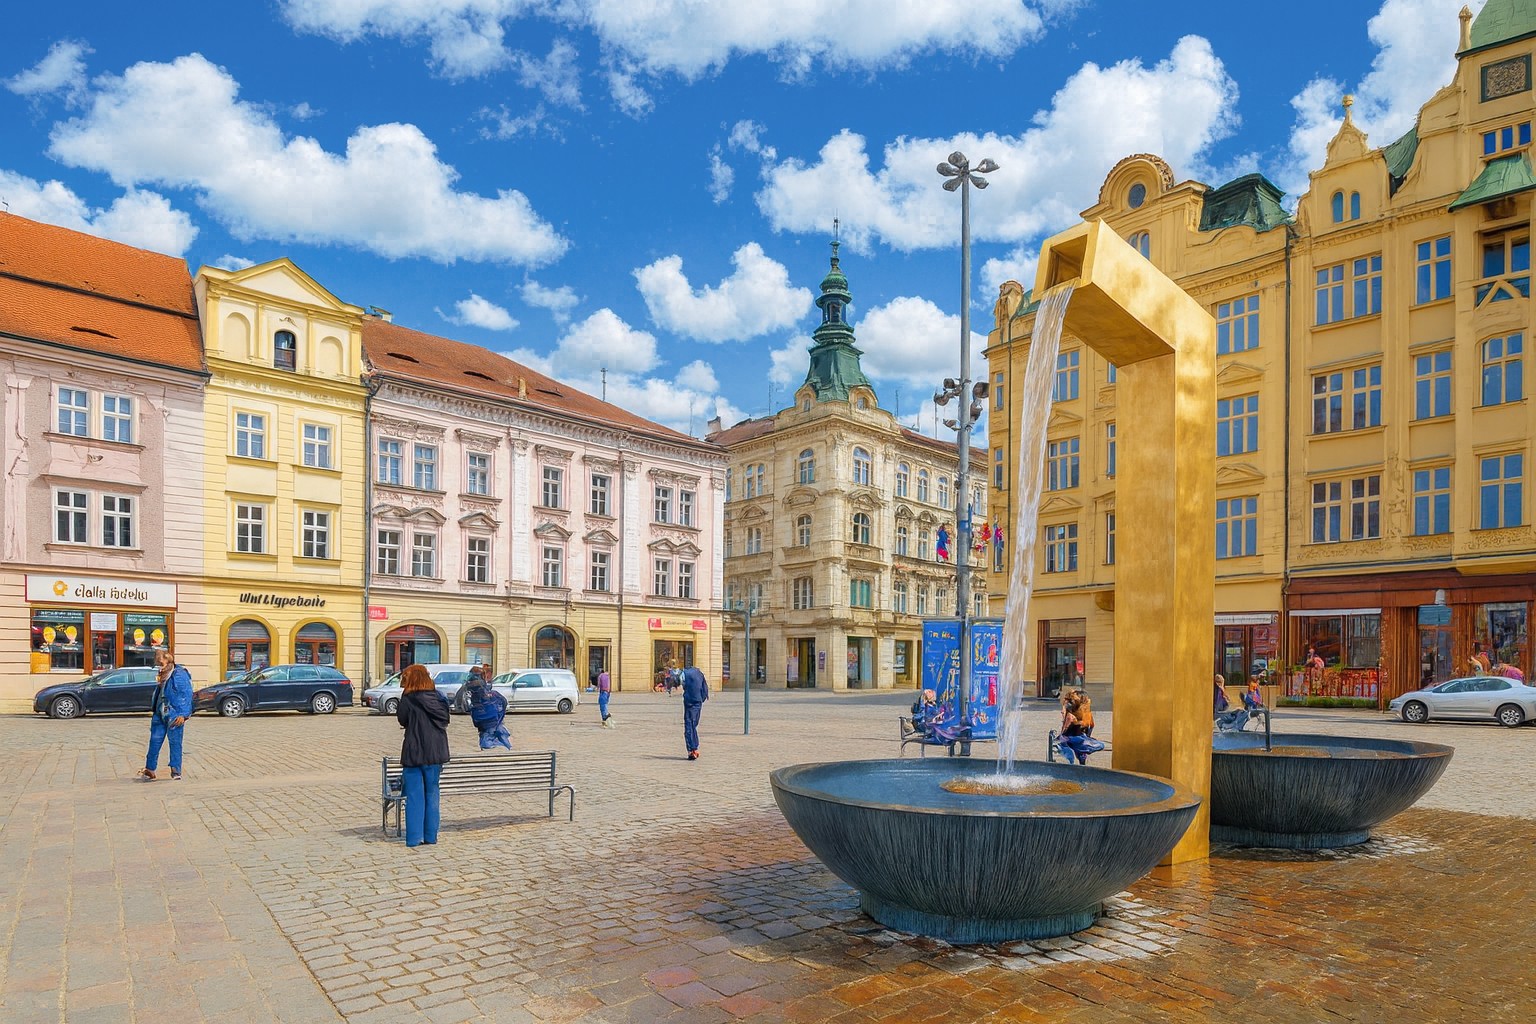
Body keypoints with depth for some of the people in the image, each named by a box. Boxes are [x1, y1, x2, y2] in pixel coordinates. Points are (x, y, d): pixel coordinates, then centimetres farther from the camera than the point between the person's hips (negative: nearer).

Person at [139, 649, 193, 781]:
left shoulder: (180, 675, -12)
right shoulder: (162, 675, 13)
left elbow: (187, 695, -16)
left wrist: (183, 714, -19)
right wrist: (153, 709, 20)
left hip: (174, 716, -8)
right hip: (160, 714, 8)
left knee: (175, 743, -1)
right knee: (154, 741, 8)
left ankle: (176, 772, 5)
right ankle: (150, 770, 16)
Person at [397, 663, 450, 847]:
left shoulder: (408, 699, -9)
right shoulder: (438, 697, 3)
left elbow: (402, 720, -1)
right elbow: (445, 720, 8)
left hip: (414, 752, -4)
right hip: (436, 752, 4)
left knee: (415, 795, 2)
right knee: (432, 794, 11)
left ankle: (414, 837, 1)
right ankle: (431, 835, 13)